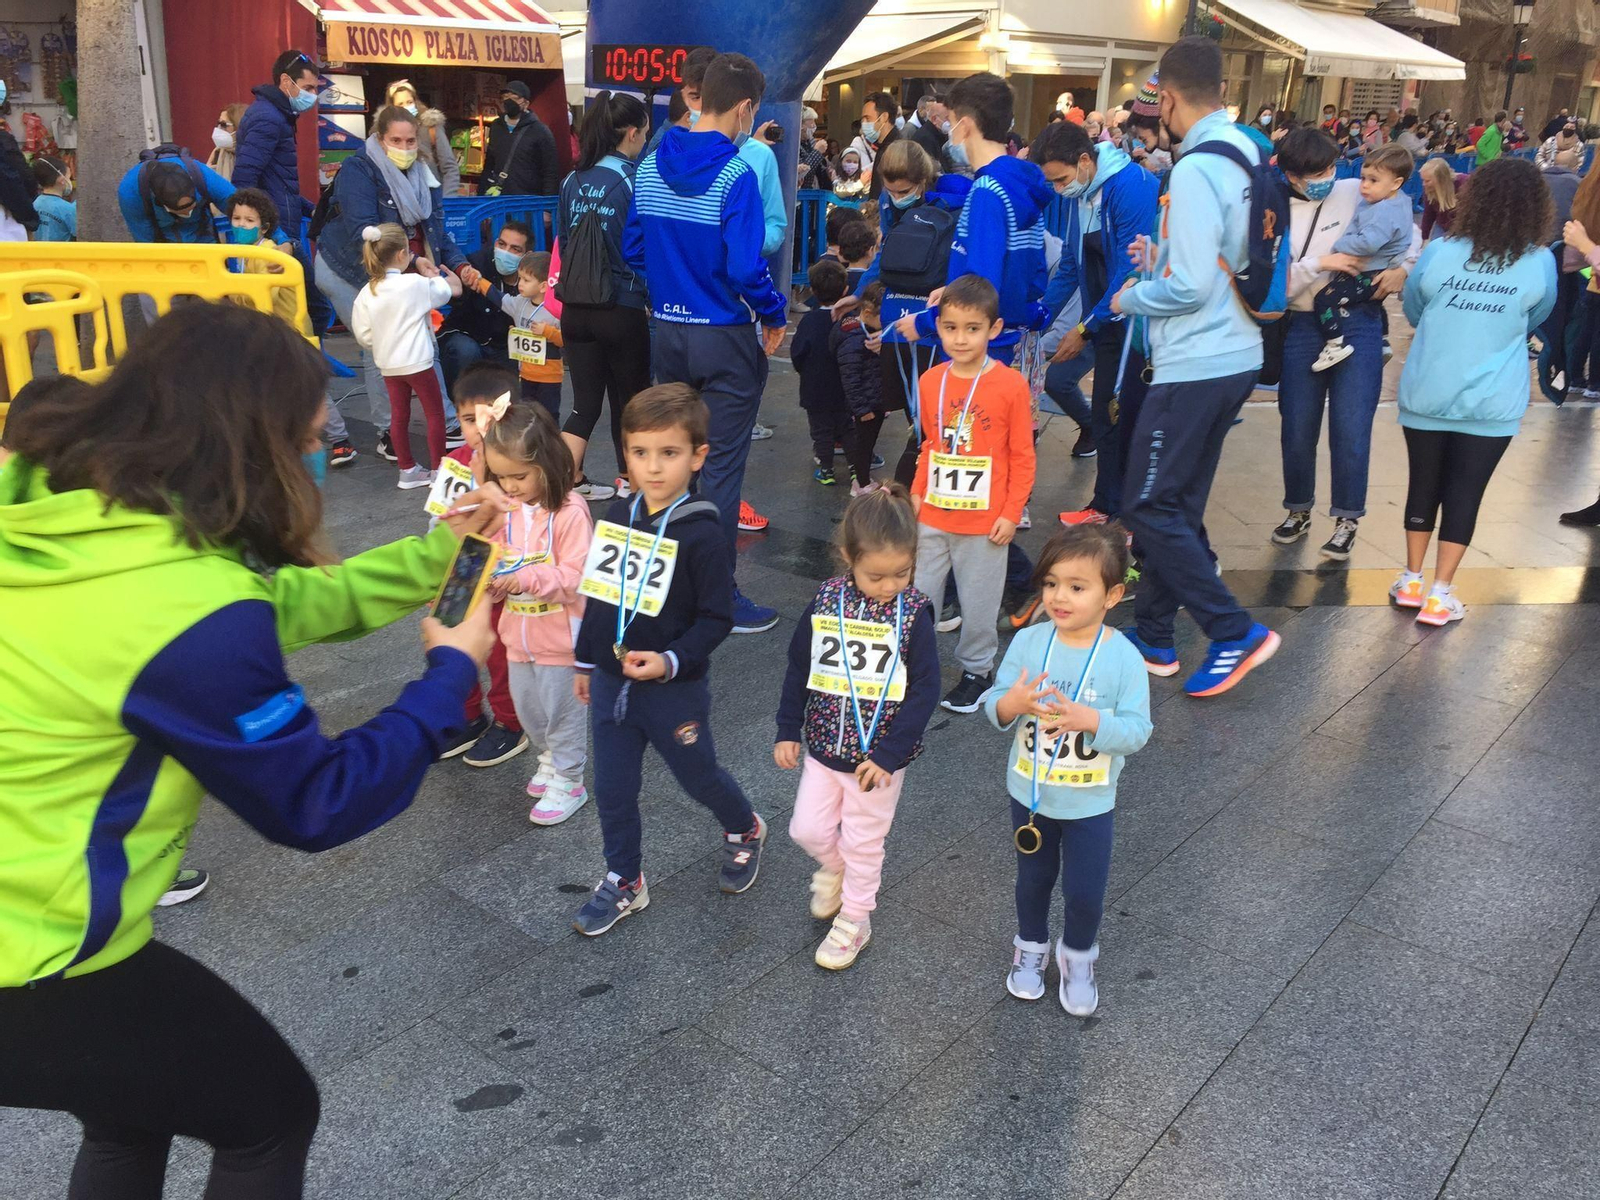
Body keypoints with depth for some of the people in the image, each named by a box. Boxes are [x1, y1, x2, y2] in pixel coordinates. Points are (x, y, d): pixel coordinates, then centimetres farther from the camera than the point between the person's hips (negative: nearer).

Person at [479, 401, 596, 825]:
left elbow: (576, 577, -24)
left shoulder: (570, 512, -21)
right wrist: (490, 579, -14)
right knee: (527, 709, 22)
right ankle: (551, 758, 46)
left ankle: (567, 782, 25)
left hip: (560, 637, -7)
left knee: (563, 712, 9)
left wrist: (527, 577, -34)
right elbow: (497, 561, 7)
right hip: (519, 635, 7)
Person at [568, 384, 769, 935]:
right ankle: (624, 881, 34)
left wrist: (671, 661, -28)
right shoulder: (616, 516, -1)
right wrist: (584, 661, 14)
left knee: (699, 776, 17)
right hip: (610, 683, 5)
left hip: (674, 690, -5)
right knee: (612, 790, 13)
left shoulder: (701, 533, -19)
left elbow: (717, 618, -16)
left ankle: (745, 831, 47)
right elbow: (596, 594, 10)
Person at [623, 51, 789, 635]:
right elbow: (746, 268, -22)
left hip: (667, 333, 6)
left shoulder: (650, 167, 3)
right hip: (727, 339, -6)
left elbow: (632, 248, 9)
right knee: (722, 467, 2)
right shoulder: (735, 175, -17)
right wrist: (775, 313, -6)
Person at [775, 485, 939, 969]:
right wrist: (788, 730, 3)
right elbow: (798, 668, 3)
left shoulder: (914, 613, -16)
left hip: (879, 756, -2)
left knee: (863, 843, 12)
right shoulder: (825, 601, -10)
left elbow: (924, 691, -14)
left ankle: (854, 920, 35)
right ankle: (834, 867, 42)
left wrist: (889, 754, -18)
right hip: (823, 744, 3)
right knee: (807, 829, 8)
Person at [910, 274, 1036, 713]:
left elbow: (1022, 456, -6)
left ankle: (976, 670, 28)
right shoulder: (931, 381, 2)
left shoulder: (1011, 384, -11)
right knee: (918, 595, 10)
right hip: (933, 516, 4)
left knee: (979, 602, 9)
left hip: (984, 521, -4)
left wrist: (1011, 513, -8)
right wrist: (917, 494, 8)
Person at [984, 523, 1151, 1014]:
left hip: (1090, 803, -2)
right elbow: (993, 706, -10)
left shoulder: (1124, 658, -19)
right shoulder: (1027, 642, -13)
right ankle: (1031, 947, 48)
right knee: (1034, 878, 22)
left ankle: (1078, 957, 42)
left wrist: (1091, 721, -35)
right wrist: (1012, 703, -33)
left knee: (1085, 891, 12)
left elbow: (1137, 732, -18)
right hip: (1030, 792, 2)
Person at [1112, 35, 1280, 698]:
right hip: (1235, 356, 9)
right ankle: (1153, 637, 26)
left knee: (1148, 508, -2)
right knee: (1176, 505, 16)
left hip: (1194, 365, -9)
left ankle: (1236, 632, 1)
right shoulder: (1248, 158, 9)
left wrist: (1131, 297, -5)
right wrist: (1163, 260, 17)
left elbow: (1190, 287, -22)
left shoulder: (1195, 170, -18)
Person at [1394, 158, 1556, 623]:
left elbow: (1412, 312, 10)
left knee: (1424, 485, 14)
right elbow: (1534, 323, 12)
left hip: (1427, 393, 1)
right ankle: (1440, 594, 8)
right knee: (1464, 493, 6)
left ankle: (1411, 581, 23)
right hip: (1492, 402, -1)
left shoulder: (1439, 252, -6)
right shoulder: (1541, 262, -6)